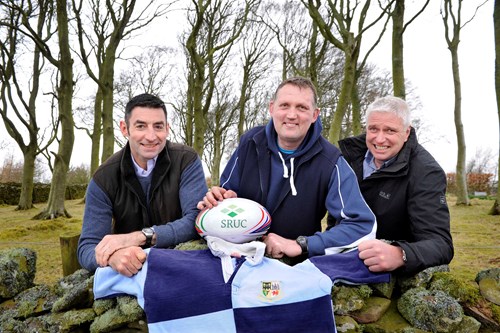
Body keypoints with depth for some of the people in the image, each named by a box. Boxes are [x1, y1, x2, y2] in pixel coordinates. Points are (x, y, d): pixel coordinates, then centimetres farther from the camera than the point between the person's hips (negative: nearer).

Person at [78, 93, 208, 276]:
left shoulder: (187, 161, -10)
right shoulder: (103, 179, -8)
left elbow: (197, 220, -21)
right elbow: (87, 248, -13)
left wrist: (138, 237, -32)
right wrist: (114, 256, -36)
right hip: (129, 273, 0)